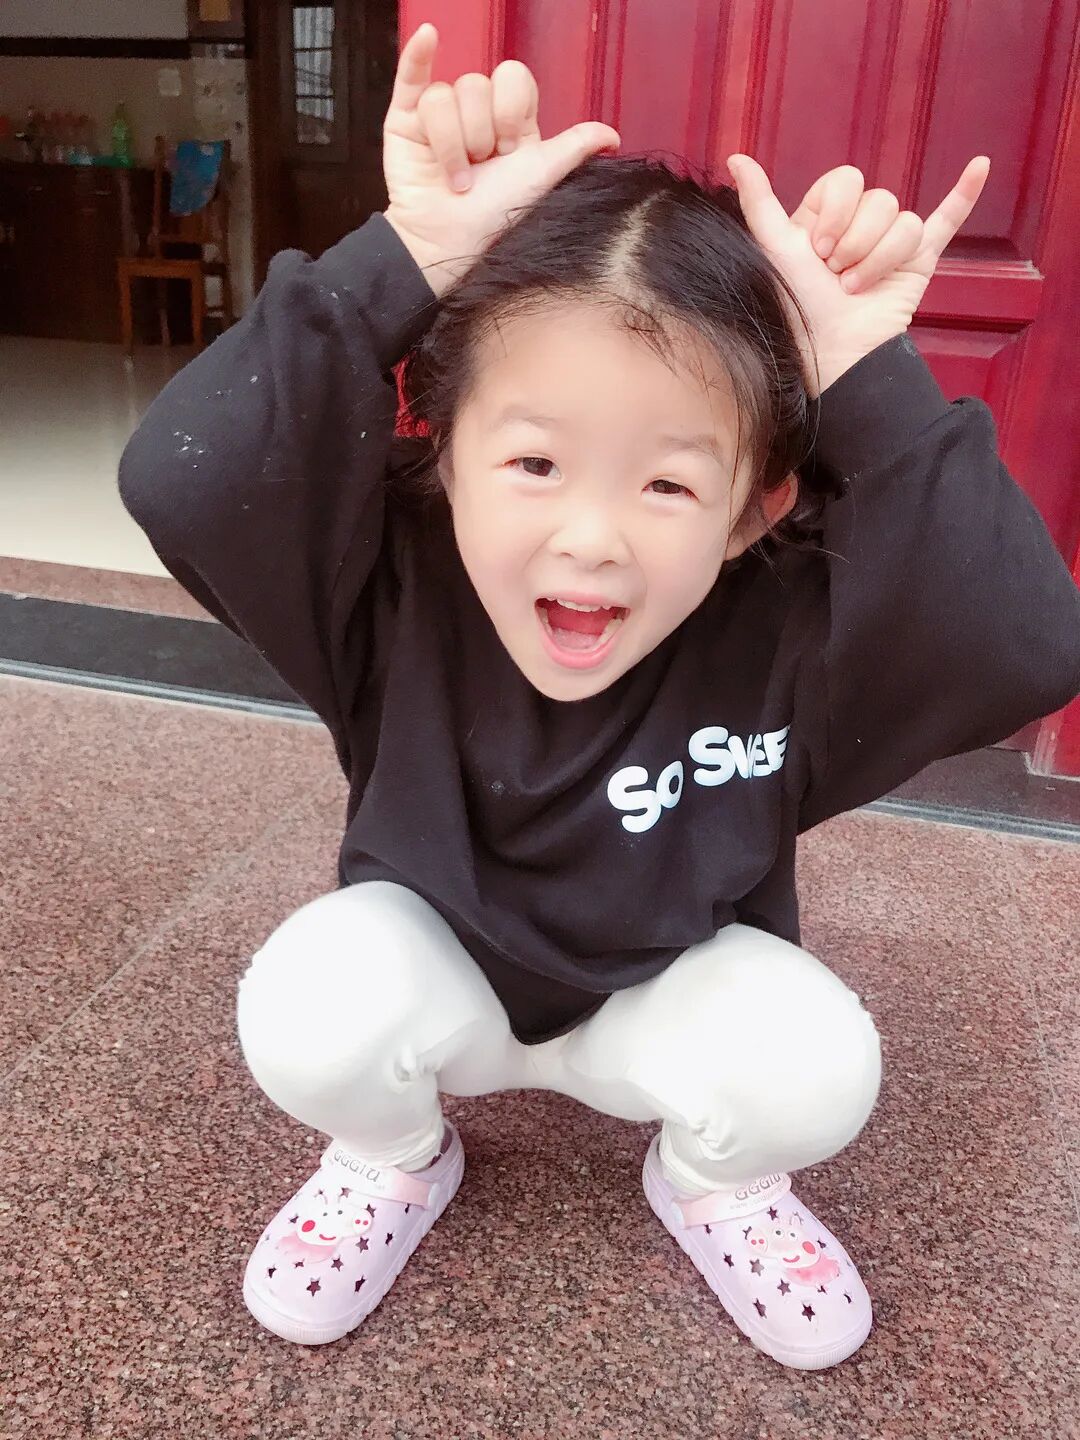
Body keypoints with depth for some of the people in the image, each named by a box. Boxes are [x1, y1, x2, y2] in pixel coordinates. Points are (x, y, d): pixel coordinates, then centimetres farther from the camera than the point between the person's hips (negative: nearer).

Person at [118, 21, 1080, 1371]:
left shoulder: (789, 628, -27)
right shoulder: (392, 578, -27)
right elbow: (176, 478, -40)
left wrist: (872, 382, -42)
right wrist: (402, 263, -44)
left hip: (672, 994, 1)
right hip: (435, 972, 1)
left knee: (816, 1068, -26)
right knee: (304, 1017, -28)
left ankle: (716, 1183, 14)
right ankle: (392, 1161, 12)